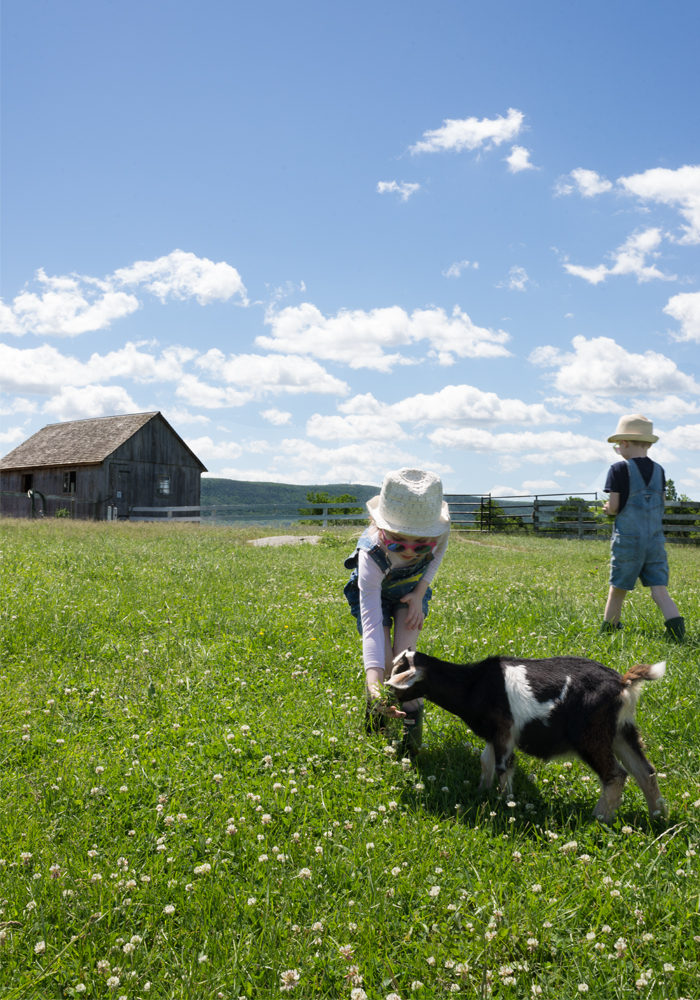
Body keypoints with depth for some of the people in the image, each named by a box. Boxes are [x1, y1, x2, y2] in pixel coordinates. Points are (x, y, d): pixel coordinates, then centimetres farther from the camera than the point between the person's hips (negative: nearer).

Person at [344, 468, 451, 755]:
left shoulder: (438, 532, -35)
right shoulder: (372, 556, -45)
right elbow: (371, 623, -51)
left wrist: (420, 591, -17)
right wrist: (374, 683, -62)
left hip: (410, 591, 2)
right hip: (373, 593, -2)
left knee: (404, 656, -18)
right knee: (384, 661, -12)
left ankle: (413, 721, -4)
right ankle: (375, 706, 19)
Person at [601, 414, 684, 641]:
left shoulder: (619, 469, -8)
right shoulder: (658, 470, 8)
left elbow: (613, 506, -12)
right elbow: (661, 504, 12)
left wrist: (608, 509, 10)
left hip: (627, 539, -4)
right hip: (655, 540, 4)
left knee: (618, 589, 10)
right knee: (659, 589, 2)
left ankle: (608, 630, 22)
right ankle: (676, 625, -18)